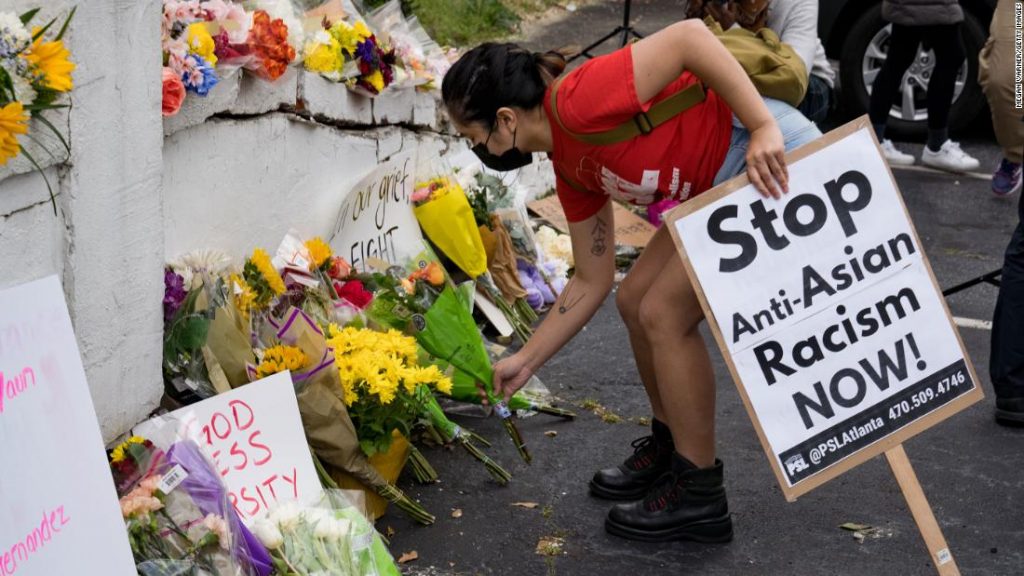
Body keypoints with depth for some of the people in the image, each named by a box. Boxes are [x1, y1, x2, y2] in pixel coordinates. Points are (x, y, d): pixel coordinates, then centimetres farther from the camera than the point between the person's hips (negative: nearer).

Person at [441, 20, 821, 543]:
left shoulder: (578, 103, -20)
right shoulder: (570, 169, 9)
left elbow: (689, 35, -26)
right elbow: (591, 282, 16)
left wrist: (764, 127, -28)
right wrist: (526, 361, 20)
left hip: (774, 161, -10)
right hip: (724, 185, 10)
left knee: (665, 315, -5)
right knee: (636, 300, 13)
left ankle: (698, 495, 7)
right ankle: (671, 448, 32)